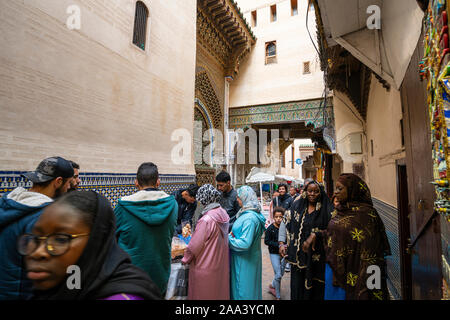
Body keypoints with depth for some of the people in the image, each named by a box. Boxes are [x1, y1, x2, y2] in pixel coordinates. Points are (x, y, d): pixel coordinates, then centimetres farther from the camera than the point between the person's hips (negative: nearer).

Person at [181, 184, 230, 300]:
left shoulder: (206, 220, -29)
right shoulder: (224, 214, -6)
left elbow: (194, 245, -19)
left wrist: (185, 259, 0)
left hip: (205, 267, -7)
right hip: (221, 264, 7)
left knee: (204, 295, 14)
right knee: (220, 291, 23)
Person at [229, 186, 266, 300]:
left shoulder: (249, 218, -27)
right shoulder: (246, 213, 4)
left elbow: (245, 244, -30)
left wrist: (228, 239, -17)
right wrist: (233, 234, 0)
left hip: (246, 261, -9)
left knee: (243, 291, 9)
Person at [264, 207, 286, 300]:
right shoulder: (270, 228, -14)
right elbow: (266, 241, -12)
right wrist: (278, 245, -21)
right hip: (274, 254, -3)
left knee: (281, 274, 16)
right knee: (278, 275, -3)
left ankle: (272, 286, 43)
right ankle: (278, 296, 17)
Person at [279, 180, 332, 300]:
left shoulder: (326, 210, -5)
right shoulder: (297, 206, 2)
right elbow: (286, 223, 6)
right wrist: (282, 244, -1)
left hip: (316, 256, -2)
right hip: (298, 254, 2)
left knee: (314, 286, 7)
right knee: (297, 286, 9)